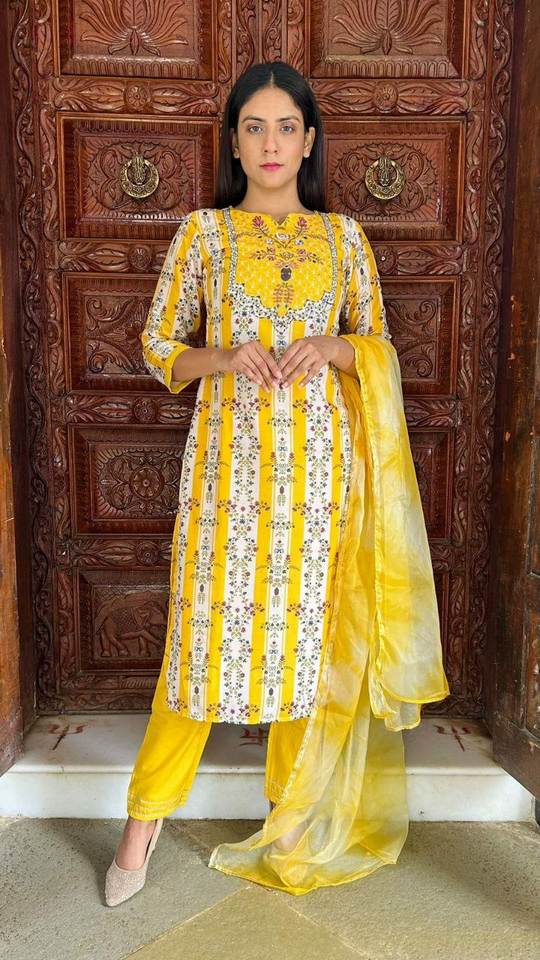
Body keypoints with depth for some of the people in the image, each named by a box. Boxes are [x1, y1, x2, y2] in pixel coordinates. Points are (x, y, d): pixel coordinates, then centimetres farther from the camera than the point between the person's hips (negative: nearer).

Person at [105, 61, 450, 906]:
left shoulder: (344, 235, 8)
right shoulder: (203, 231, 3)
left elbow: (381, 344, 12)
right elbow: (157, 345, 5)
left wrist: (332, 347, -9)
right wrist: (223, 358, -14)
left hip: (318, 463, 2)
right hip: (227, 458, -1)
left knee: (308, 633, 8)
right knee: (203, 635, 1)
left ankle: (296, 818, 28)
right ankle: (146, 817, 21)